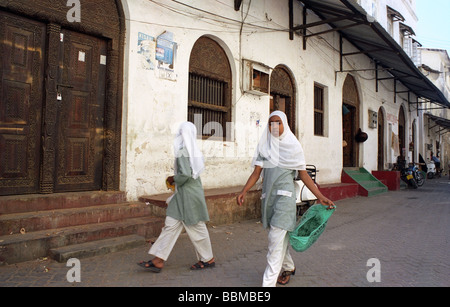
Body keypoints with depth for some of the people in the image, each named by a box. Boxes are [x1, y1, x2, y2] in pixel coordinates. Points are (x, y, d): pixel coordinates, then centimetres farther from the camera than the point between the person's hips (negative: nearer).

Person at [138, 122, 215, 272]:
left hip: (189, 195, -9)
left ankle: (208, 259, 22)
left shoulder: (183, 151, -18)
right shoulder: (193, 150, 8)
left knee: (196, 227, 5)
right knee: (171, 225, 10)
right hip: (182, 194, 9)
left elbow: (185, 174, -27)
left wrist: (173, 179, -7)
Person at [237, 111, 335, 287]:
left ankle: (269, 282, -5)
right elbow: (256, 172, 5)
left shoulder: (293, 146, 0)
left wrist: (320, 196, -5)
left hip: (284, 195, -4)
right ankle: (289, 268, 40)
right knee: (280, 237, 17)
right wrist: (244, 191, -9)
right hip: (268, 195, 4)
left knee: (276, 238, -10)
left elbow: (303, 175, 1)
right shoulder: (264, 146, 8)